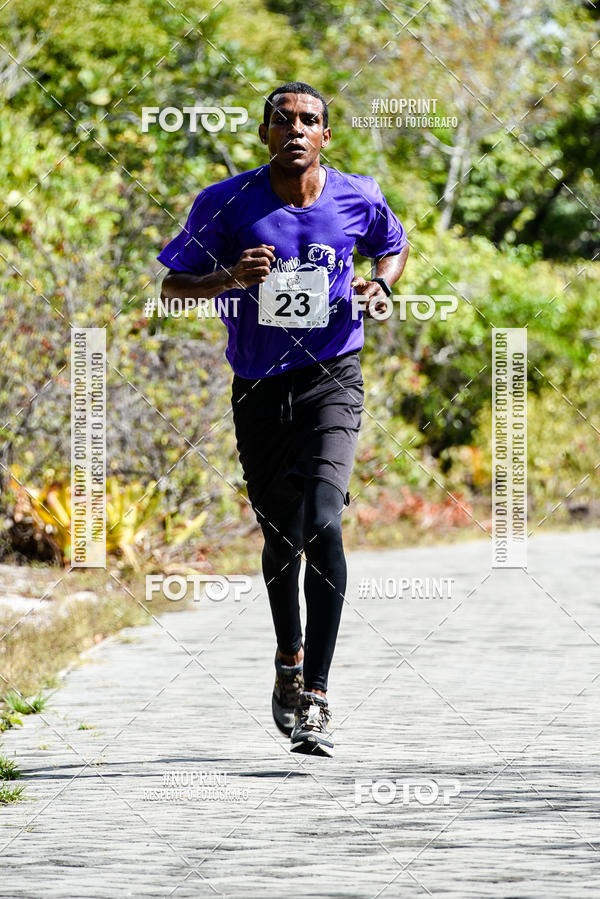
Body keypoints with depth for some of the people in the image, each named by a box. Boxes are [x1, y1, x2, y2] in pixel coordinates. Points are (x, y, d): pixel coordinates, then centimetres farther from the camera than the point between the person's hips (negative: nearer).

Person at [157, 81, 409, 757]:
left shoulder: (358, 200, -1)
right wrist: (231, 277, -19)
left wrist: (380, 287, -2)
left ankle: (315, 699, -20)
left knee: (322, 523, -20)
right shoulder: (226, 204, -5)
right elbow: (172, 285, 1)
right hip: (258, 390, 2)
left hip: (331, 379, -1)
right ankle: (289, 658, 40)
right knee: (280, 535, 12)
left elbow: (394, 246, 20)